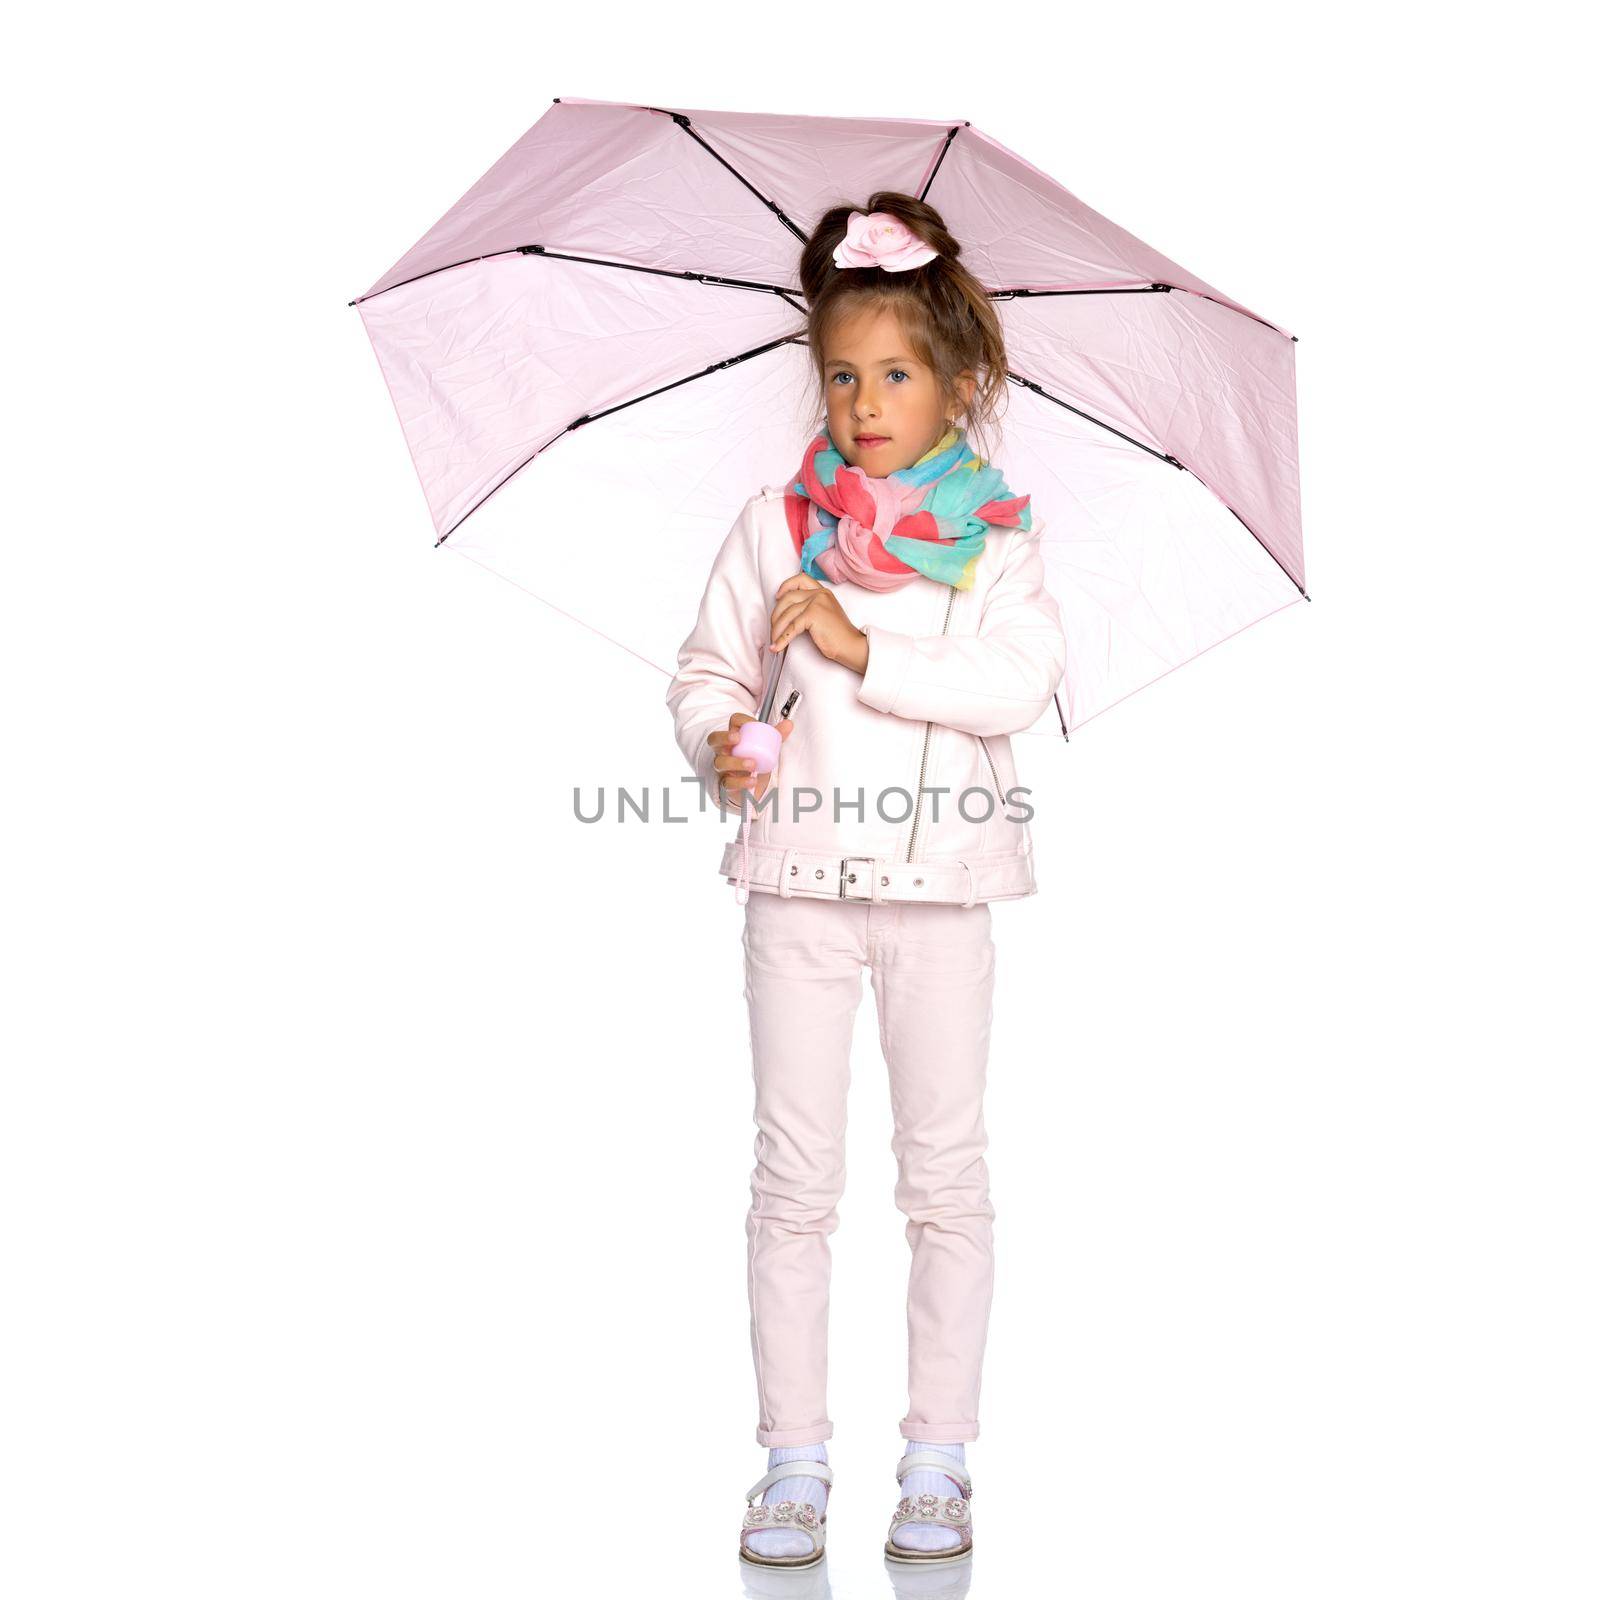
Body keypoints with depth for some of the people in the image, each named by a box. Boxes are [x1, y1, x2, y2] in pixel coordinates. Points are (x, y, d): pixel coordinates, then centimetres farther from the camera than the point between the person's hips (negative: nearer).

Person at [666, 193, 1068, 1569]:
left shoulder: (1000, 535, 1)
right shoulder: (776, 524, 5)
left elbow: (1019, 683, -12)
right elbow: (707, 667, 7)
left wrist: (865, 646, -20)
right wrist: (720, 736, -14)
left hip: (940, 882, -1)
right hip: (800, 877, 1)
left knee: (946, 1174, 6)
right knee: (796, 1177, 4)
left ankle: (939, 1460, 16)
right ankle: (794, 1458, 13)